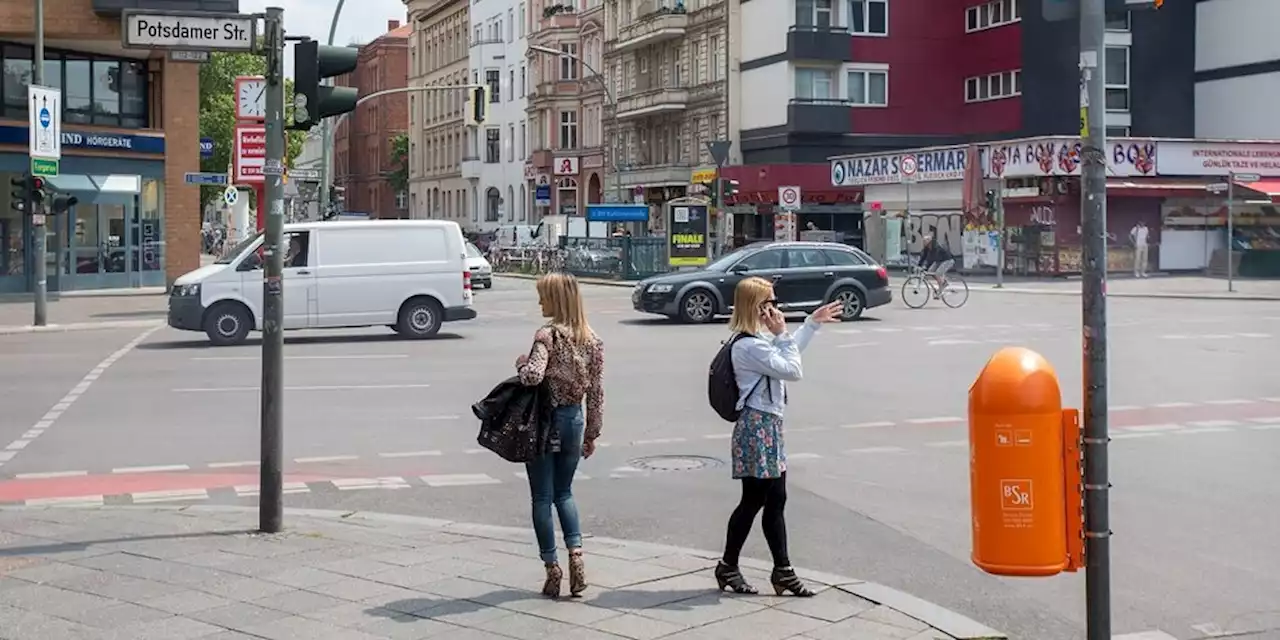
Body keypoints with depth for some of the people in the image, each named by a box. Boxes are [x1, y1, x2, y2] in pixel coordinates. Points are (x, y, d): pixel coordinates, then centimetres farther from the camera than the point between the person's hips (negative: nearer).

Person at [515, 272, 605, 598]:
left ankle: (552, 569, 9)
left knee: (542, 497, 6)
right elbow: (596, 392, 6)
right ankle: (576, 554, 3)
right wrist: (592, 433, 14)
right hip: (574, 419, 5)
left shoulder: (547, 335, -15)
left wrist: (521, 363, -7)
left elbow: (533, 375, -30)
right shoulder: (592, 340, 2)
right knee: (564, 492, 20)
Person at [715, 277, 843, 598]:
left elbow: (787, 356, 33)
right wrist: (782, 333, -14)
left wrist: (812, 322, 35)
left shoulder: (760, 340, 13)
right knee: (754, 500, 0)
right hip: (757, 427, -10)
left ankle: (783, 571, 14)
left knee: (775, 501, 10)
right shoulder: (750, 346, -20)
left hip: (768, 426, 10)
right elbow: (793, 371, -20)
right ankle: (728, 566, 14)